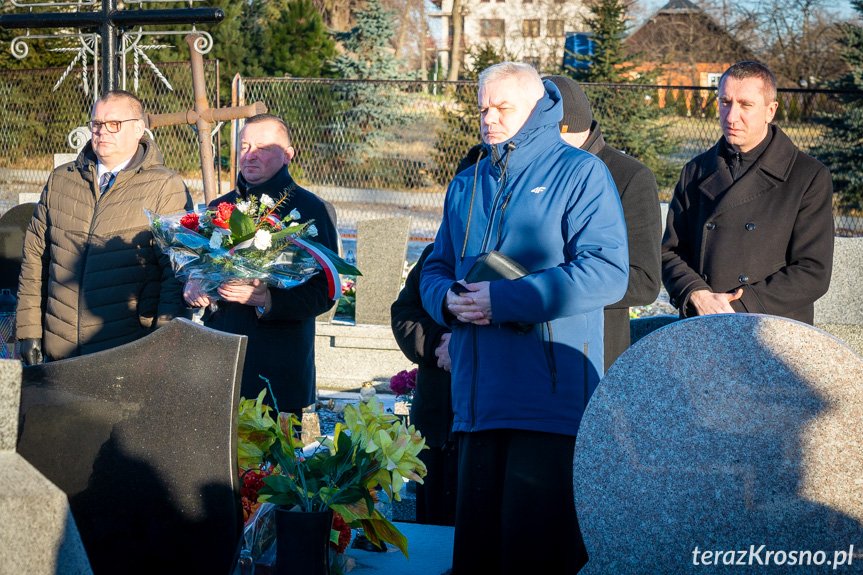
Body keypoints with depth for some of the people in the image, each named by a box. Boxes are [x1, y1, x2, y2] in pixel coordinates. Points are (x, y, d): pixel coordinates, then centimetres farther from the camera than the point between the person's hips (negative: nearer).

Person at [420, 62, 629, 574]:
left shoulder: (580, 173, 0)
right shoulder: (467, 185, 20)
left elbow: (607, 273, -13)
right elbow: (436, 268, 25)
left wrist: (505, 300, -16)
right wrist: (447, 300, -2)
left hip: (551, 398, -6)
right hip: (477, 397, 6)